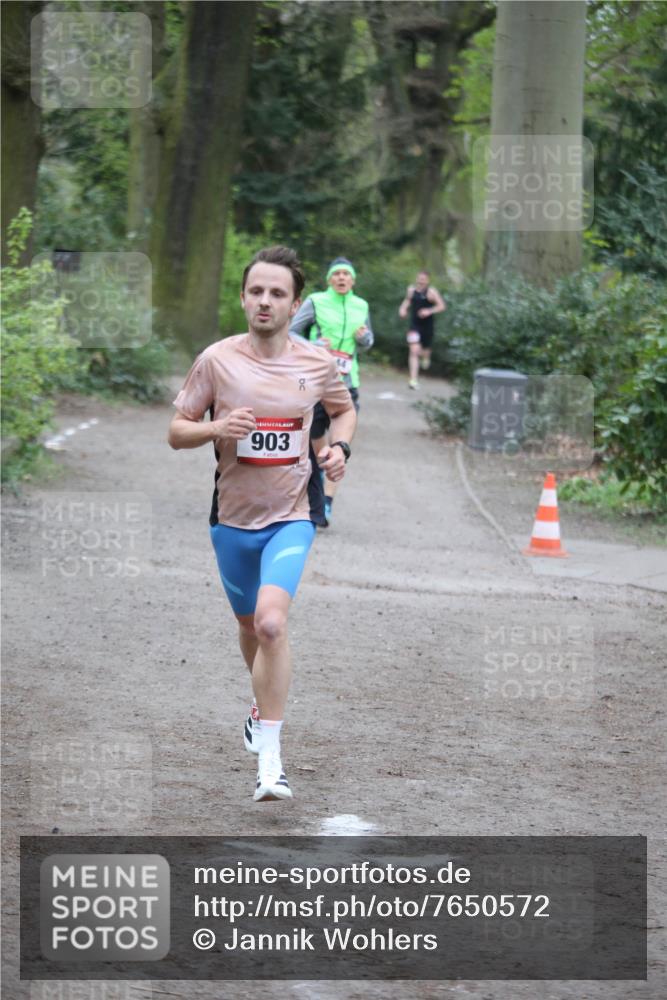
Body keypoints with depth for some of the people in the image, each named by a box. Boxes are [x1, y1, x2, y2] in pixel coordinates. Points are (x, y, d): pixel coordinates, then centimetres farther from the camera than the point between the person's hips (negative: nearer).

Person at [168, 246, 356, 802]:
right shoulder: (217, 360, -5)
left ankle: (270, 760, -18)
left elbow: (344, 409, 19)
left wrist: (340, 448, -2)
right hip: (232, 515, 2)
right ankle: (264, 707, 50)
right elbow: (176, 431, 1)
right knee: (250, 625, 19)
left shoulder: (317, 363, -2)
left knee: (271, 622, -23)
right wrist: (216, 429, -20)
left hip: (291, 515, -2)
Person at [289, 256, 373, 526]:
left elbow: (368, 342, 23)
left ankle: (327, 504, -9)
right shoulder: (315, 302, -2)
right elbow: (290, 333, -1)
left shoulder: (361, 307, 10)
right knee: (317, 443, 7)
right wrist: (313, 346, -18)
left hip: (347, 383, 2)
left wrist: (363, 337, -1)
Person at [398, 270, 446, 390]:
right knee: (414, 351, -13)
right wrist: (403, 308, 2)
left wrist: (429, 311, -26)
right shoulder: (411, 289, 2)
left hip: (427, 325, -1)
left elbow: (442, 306, -12)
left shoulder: (431, 292, -11)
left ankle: (426, 358, 56)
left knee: (425, 350, 15)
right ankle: (414, 380, -14)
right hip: (414, 326, 1)